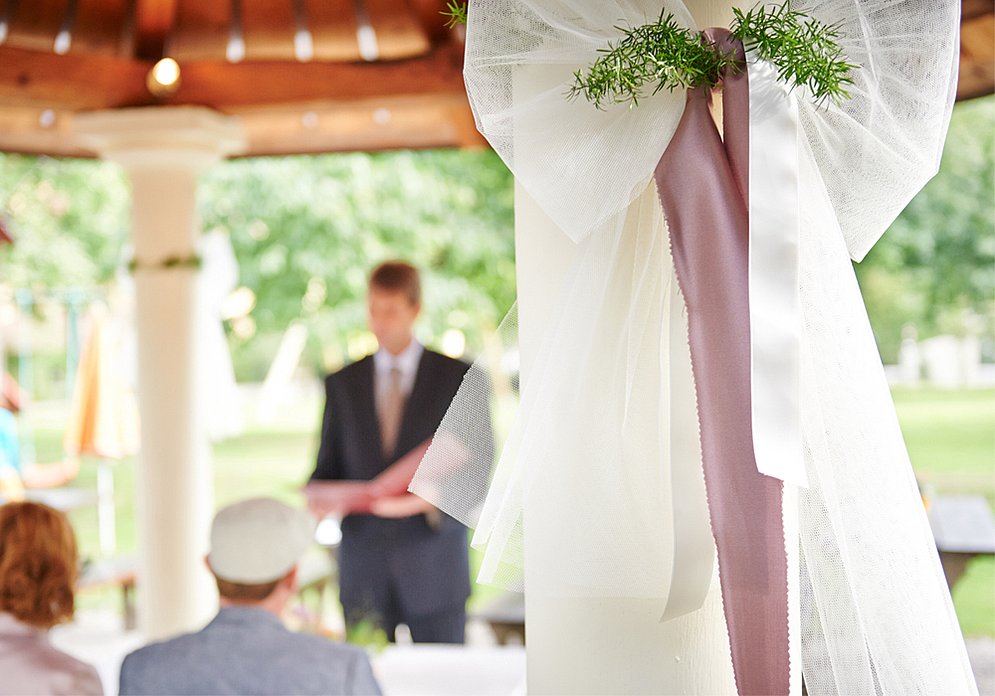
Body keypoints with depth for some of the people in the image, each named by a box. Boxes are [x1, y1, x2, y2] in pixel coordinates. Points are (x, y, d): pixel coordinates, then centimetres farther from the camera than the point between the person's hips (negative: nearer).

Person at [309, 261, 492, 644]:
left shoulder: (459, 378, 2)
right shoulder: (342, 384, 11)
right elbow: (328, 466, 13)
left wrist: (429, 501, -20)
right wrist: (320, 498, -10)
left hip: (434, 569, -2)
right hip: (363, 570, 2)